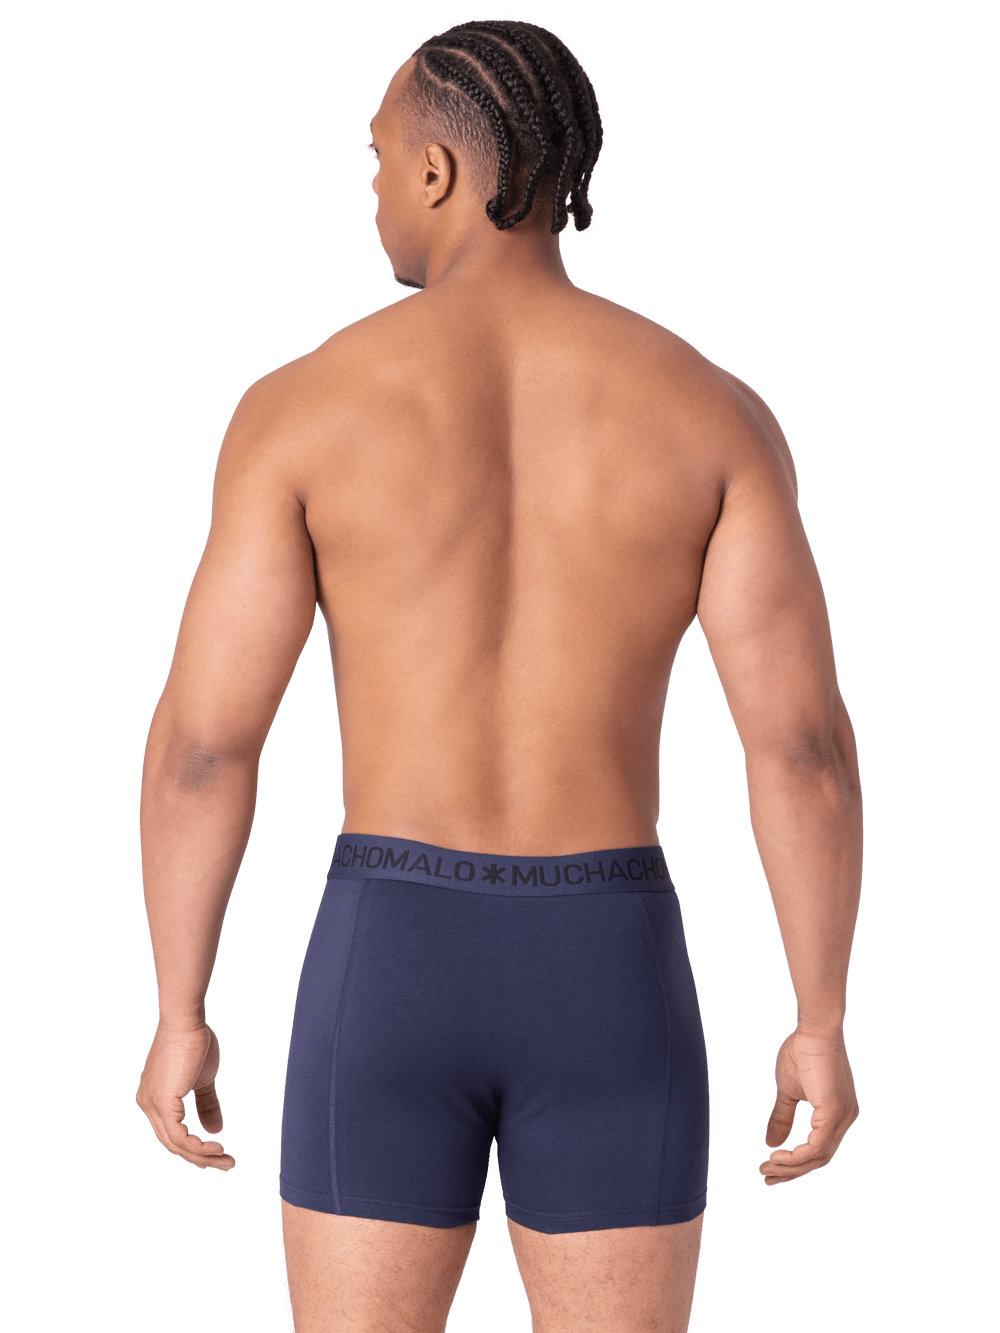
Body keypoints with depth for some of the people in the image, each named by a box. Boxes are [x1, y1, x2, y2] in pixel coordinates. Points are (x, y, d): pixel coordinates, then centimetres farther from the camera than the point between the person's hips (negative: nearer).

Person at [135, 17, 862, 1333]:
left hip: (389, 966, -1)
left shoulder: (306, 405, -5)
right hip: (608, 975, 1)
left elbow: (201, 741, -6)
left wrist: (178, 1018, 5)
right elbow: (802, 742, -8)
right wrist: (823, 1028, 2)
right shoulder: (712, 409, -2)